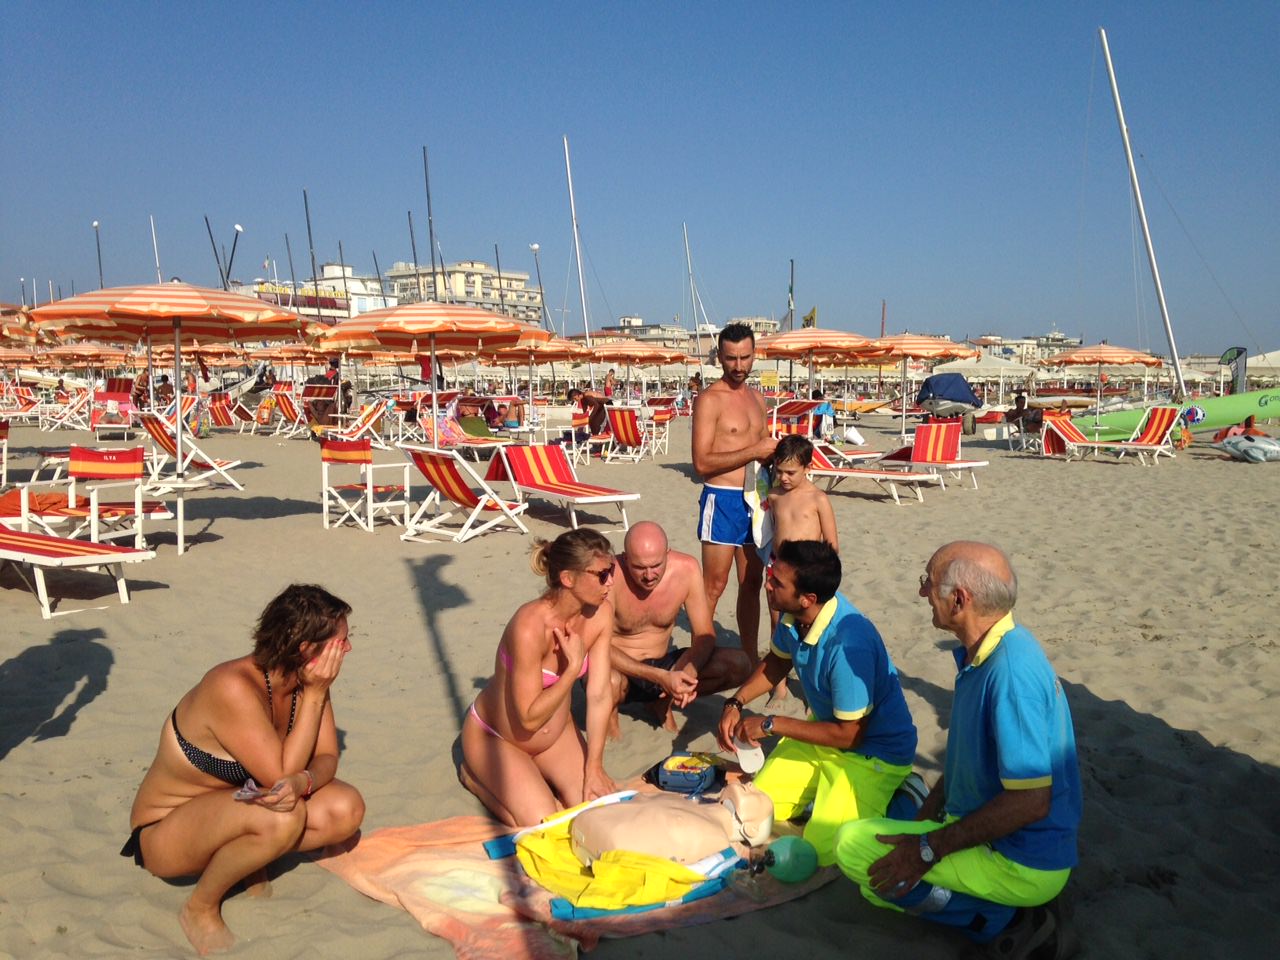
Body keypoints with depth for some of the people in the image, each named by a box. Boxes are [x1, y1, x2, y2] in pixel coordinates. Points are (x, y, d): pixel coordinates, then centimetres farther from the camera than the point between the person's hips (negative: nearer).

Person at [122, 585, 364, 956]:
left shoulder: (307, 679, -11)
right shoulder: (234, 687, -32)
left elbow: (326, 758, -8)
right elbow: (279, 776, -29)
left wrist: (302, 783, -31)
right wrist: (315, 696, -28)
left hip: (232, 808, 7)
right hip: (164, 832, -6)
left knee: (346, 808, -15)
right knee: (281, 816, -35)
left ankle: (248, 861, 5)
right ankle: (201, 908, -9)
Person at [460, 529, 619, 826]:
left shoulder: (601, 613, -16)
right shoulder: (530, 626, -35)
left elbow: (599, 696, -13)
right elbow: (530, 718, -29)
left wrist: (594, 767, -15)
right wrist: (573, 667, -29)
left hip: (557, 733, 6)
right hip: (494, 736, -6)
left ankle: (533, 774, 17)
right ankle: (475, 776, 9)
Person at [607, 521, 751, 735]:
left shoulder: (686, 569, -15)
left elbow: (704, 635, -9)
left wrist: (688, 672, -32)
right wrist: (660, 677, -38)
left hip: (664, 663, 4)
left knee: (739, 665, -16)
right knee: (609, 682, -41)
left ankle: (663, 701, 6)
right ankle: (609, 711, -2)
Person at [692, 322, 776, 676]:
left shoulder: (756, 397, 13)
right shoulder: (709, 400, -10)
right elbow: (702, 463, -18)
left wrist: (775, 454, 2)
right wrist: (753, 452, -20)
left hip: (753, 498, 7)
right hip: (722, 500, -7)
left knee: (752, 582, 13)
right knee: (714, 585, -4)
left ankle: (750, 656, 23)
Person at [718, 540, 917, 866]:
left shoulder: (848, 644, -36)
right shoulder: (795, 613, -13)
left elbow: (849, 735, -25)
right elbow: (777, 662, 10)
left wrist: (771, 725, -18)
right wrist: (736, 703, -4)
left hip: (874, 752, -7)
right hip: (825, 730, 7)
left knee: (818, 850, -16)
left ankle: (893, 795, 4)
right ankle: (827, 788, 21)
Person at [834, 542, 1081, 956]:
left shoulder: (1011, 672, -30)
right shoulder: (980, 653, 2)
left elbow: (1030, 802, -30)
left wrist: (929, 848, -24)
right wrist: (924, 816, 9)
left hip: (1022, 865, -10)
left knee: (854, 847, -16)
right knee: (881, 882, 19)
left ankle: (1006, 921, -8)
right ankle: (1016, 912, 11)